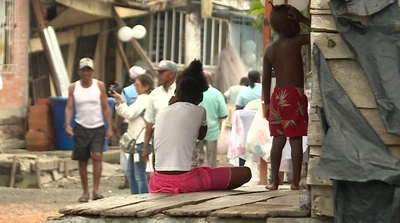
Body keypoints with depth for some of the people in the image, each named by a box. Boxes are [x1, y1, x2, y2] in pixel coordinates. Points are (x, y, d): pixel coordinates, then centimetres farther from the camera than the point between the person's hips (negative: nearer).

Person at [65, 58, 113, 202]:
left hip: (98, 128, -1)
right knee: (82, 161, 4)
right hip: (81, 128, 1)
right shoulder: (73, 88, 2)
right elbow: (69, 108, 1)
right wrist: (67, 125, -15)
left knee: (97, 156, -17)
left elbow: (105, 108, 3)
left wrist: (109, 128, -2)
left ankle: (96, 190, -14)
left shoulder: (99, 86, 0)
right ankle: (85, 192, 13)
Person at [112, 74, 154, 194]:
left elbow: (129, 114, -16)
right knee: (130, 173, 16)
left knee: (140, 175, -9)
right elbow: (124, 113, 20)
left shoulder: (144, 98, -10)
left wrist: (121, 101, -11)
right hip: (136, 140, 11)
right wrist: (118, 102, 7)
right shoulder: (142, 98, 20)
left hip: (141, 141, -11)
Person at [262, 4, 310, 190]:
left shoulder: (269, 49, 8)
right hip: (295, 95, -5)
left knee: (278, 139, 7)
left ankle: (274, 180, 5)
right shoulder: (295, 42, -9)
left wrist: (267, 102, 14)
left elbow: (266, 78, 8)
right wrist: (303, 19, -5)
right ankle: (295, 181, -3)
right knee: (296, 140, -2)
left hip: (278, 96, 5)